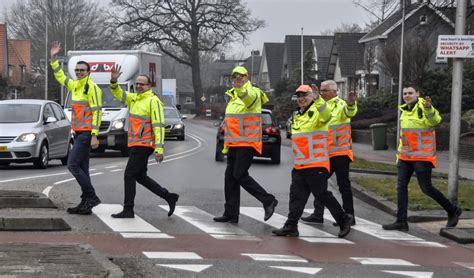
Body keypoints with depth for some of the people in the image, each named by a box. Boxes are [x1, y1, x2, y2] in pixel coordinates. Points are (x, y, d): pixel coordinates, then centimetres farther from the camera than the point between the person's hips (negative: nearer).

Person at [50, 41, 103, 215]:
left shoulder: (92, 87, -11)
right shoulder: (74, 86, 14)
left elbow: (97, 112, -16)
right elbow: (60, 76, 30)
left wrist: (94, 136, -21)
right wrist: (54, 59, 21)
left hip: (87, 133, -9)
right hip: (78, 133, 9)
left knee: (73, 164, -13)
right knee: (82, 168, 8)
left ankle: (92, 197, -9)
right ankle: (86, 204, 10)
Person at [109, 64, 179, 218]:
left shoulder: (153, 101, -13)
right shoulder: (134, 98, 13)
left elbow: (159, 126, -18)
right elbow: (118, 93, 19)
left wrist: (159, 149, -23)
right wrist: (114, 80, -3)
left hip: (143, 145, -9)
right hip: (136, 144, 9)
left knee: (129, 175, -6)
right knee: (140, 176, 13)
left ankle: (128, 210, 1)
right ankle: (169, 197, 19)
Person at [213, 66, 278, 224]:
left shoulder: (254, 93, -9)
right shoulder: (233, 96, 18)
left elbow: (249, 97, -37)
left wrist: (244, 85, -56)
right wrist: (226, 145, 22)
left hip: (248, 143, -9)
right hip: (234, 144, 9)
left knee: (240, 175, -13)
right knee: (230, 177, 6)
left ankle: (268, 200, -1)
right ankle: (231, 214, 11)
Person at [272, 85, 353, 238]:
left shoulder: (316, 112, -7)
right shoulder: (297, 115, 19)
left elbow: (326, 114, -32)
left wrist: (318, 99, -45)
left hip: (316, 164, -8)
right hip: (299, 166, 8)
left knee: (322, 195, -3)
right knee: (296, 195, 4)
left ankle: (344, 219, 11)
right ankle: (291, 226, 6)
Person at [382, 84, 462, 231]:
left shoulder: (423, 106, -12)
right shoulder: (405, 110, 13)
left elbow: (435, 120, -32)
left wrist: (428, 108, -51)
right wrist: (400, 153, 23)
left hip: (422, 156, -8)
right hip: (406, 156, 8)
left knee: (426, 188, -4)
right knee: (401, 186, 2)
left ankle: (453, 211, 14)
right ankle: (401, 221, 5)